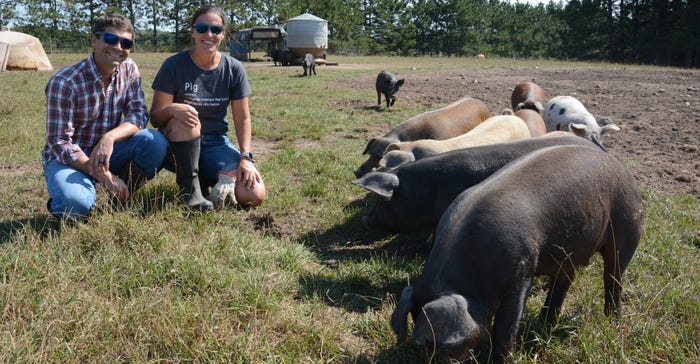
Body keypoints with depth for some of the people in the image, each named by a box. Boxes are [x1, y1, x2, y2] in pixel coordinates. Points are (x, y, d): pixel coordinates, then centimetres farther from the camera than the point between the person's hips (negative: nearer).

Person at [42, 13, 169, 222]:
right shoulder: (63, 83, -19)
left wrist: (110, 137, -31)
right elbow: (59, 144, -19)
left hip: (106, 151, 4)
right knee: (76, 205, -35)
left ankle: (121, 201, -2)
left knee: (156, 142, -23)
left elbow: (138, 115, -9)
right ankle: (62, 200, 4)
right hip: (67, 157, -4)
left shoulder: (129, 69, -4)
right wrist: (105, 177, -26)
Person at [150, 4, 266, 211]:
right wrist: (171, 109, -35)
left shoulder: (233, 69, -3)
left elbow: (242, 118, 1)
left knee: (255, 195, -21)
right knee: (186, 120, -39)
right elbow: (155, 118, -11)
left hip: (216, 144, 2)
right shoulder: (174, 65, -10)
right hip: (179, 144, -1)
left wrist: (245, 157, -12)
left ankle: (220, 178, 10)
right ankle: (189, 187, -18)